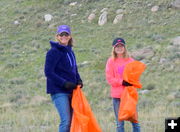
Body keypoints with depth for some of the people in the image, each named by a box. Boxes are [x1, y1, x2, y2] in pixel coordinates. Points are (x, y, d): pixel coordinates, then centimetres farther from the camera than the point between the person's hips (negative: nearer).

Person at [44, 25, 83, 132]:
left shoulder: (70, 52, 15)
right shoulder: (53, 52, -7)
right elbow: (48, 72, -12)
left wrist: (79, 81, 3)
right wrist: (64, 83, -19)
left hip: (71, 91, 7)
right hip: (59, 91, -7)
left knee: (71, 121, 8)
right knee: (66, 121, -16)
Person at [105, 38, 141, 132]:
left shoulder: (130, 60, 8)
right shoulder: (111, 61, 3)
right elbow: (109, 79, -2)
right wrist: (122, 82, -15)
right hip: (117, 95, -1)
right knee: (119, 123, 2)